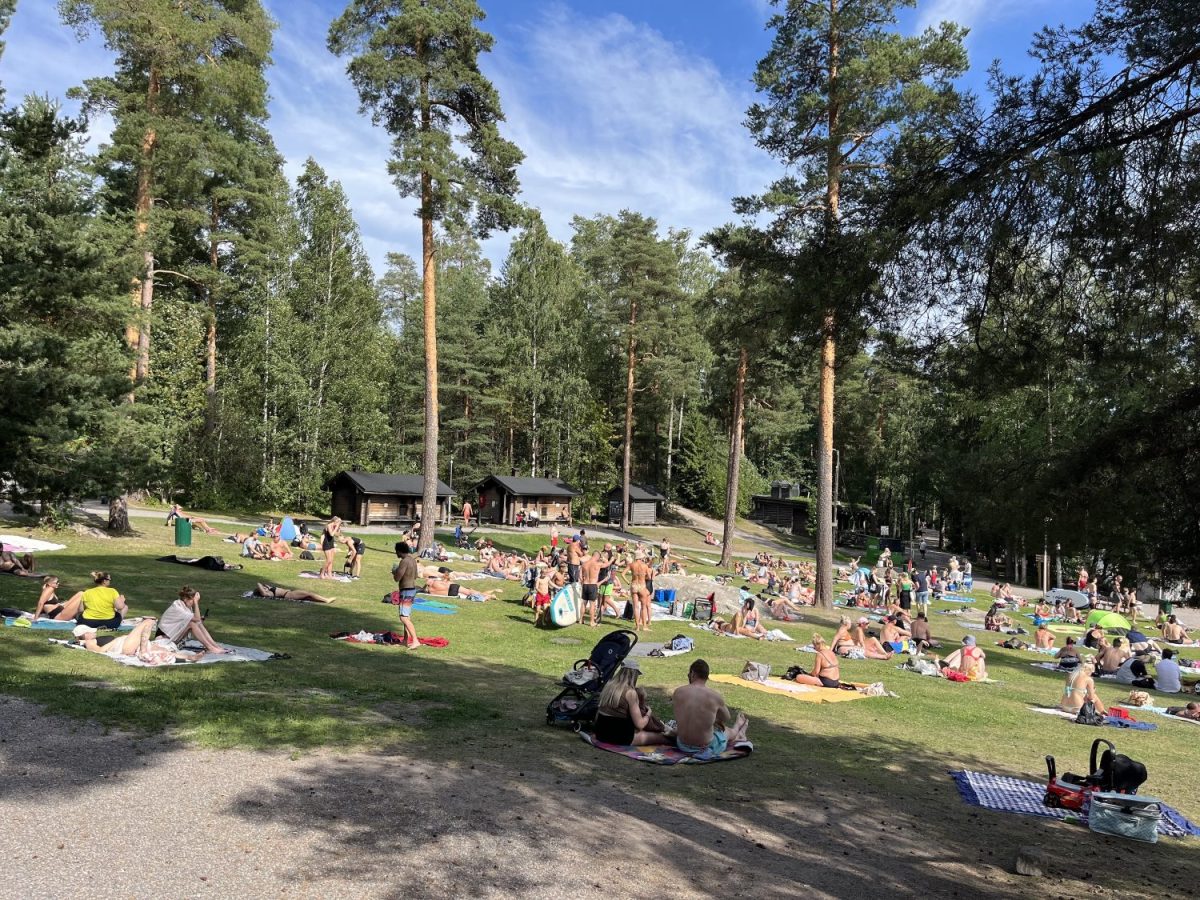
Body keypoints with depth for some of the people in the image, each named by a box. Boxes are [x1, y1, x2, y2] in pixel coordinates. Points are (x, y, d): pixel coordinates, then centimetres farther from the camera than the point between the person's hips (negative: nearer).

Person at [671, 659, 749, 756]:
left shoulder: (678, 692, -11)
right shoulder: (715, 697, -15)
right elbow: (727, 718, 5)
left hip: (683, 745, 3)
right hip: (706, 747, -3)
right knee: (729, 731, 29)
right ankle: (738, 727, 65)